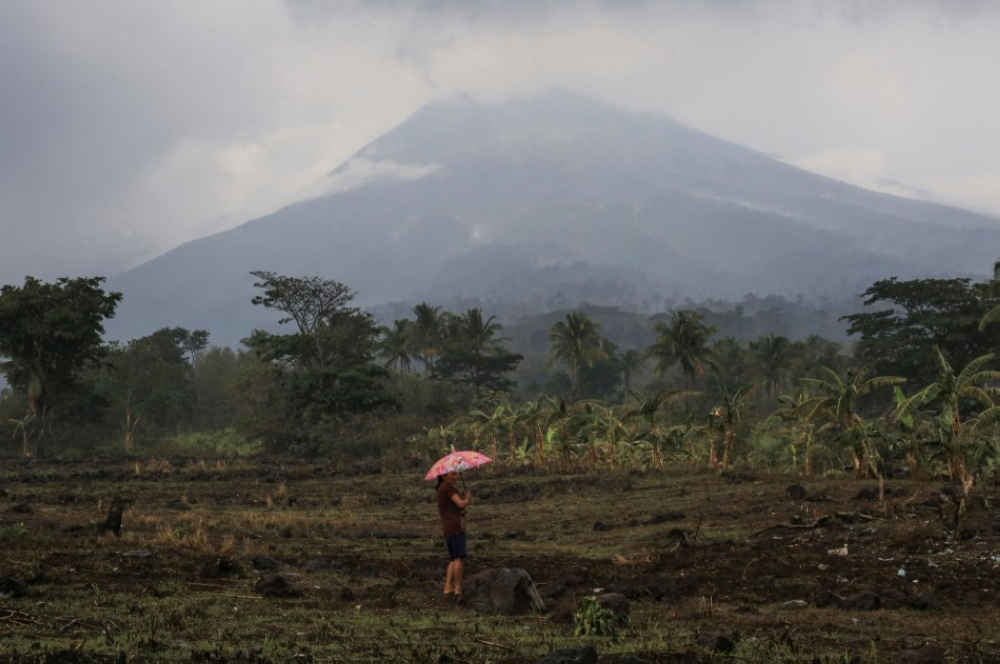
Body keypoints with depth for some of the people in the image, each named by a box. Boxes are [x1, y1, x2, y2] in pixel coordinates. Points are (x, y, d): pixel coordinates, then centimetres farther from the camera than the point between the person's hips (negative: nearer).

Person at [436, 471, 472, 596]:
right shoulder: (447, 487, -7)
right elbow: (460, 503, -15)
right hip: (455, 526, -10)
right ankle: (458, 588, -13)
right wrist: (467, 499, 5)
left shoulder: (441, 489, 23)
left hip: (447, 528, 10)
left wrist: (465, 499, 9)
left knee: (453, 558, 12)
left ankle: (448, 587, 7)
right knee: (459, 557, -11)